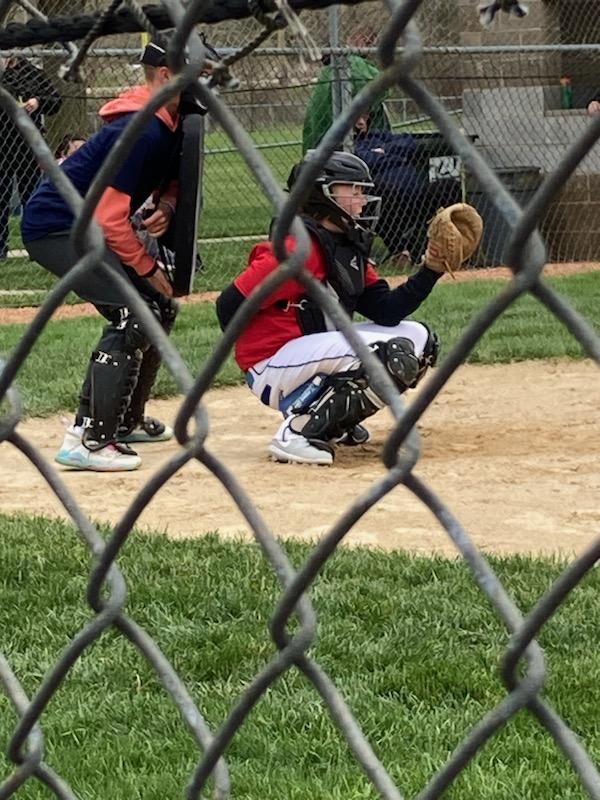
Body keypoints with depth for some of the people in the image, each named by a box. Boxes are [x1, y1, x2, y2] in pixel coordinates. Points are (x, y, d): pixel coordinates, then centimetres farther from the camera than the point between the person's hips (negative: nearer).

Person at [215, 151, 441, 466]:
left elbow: (387, 312, 4)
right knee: (394, 355, -24)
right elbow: (230, 306, -20)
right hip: (272, 371, -10)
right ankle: (296, 434, -17)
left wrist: (432, 269, -5)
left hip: (315, 351, 10)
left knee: (418, 337, 11)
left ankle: (332, 422, 13)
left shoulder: (350, 247, 11)